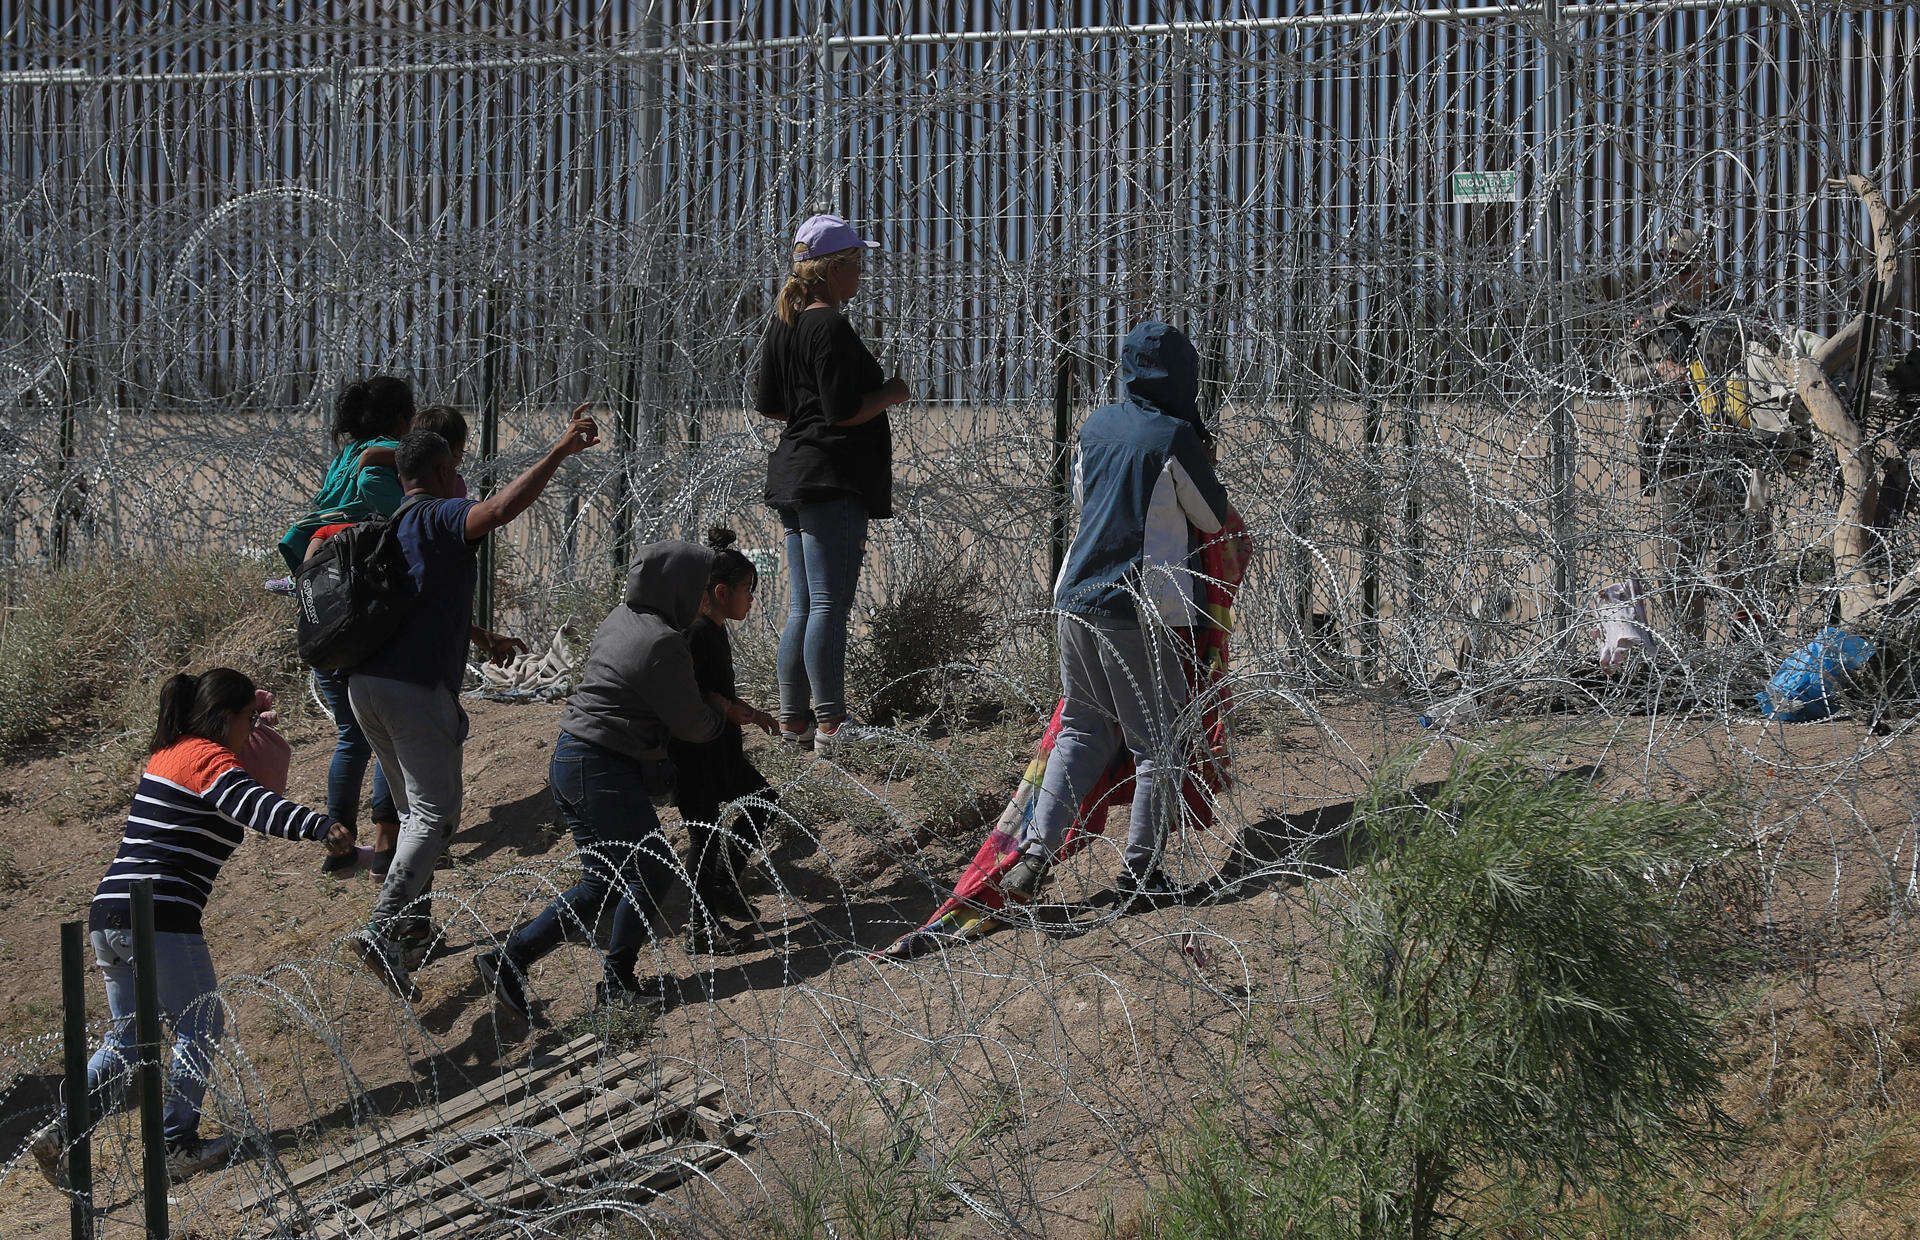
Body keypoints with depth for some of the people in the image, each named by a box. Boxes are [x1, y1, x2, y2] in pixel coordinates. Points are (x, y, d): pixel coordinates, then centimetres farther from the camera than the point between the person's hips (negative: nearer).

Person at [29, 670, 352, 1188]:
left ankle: (62, 1134, 4)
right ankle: (178, 1146, 7)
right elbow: (252, 804, -26)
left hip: (108, 913, 9)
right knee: (199, 1026, 7)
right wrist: (321, 825, -40)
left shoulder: (169, 753, 21)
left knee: (127, 1038, 17)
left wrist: (250, 714, 42)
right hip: (162, 917, -9)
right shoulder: (209, 758, -6)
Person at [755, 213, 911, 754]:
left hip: (792, 476, 10)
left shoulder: (782, 326, 13)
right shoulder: (831, 328, -15)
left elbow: (768, 404, 18)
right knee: (830, 604, -10)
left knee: (802, 605, 13)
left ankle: (793, 719, 16)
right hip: (832, 480, -10)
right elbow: (843, 411, -19)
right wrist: (891, 393, -4)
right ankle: (830, 725, -13)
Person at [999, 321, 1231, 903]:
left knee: (1082, 731, 16)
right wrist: (1201, 457, 16)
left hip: (1078, 595, 6)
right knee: (1158, 743, 6)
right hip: (1139, 609, -6)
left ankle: (1037, 847, 1)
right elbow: (1213, 518, 1)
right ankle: (1140, 871, 7)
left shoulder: (1097, 425, 7)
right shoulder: (1175, 439, -11)